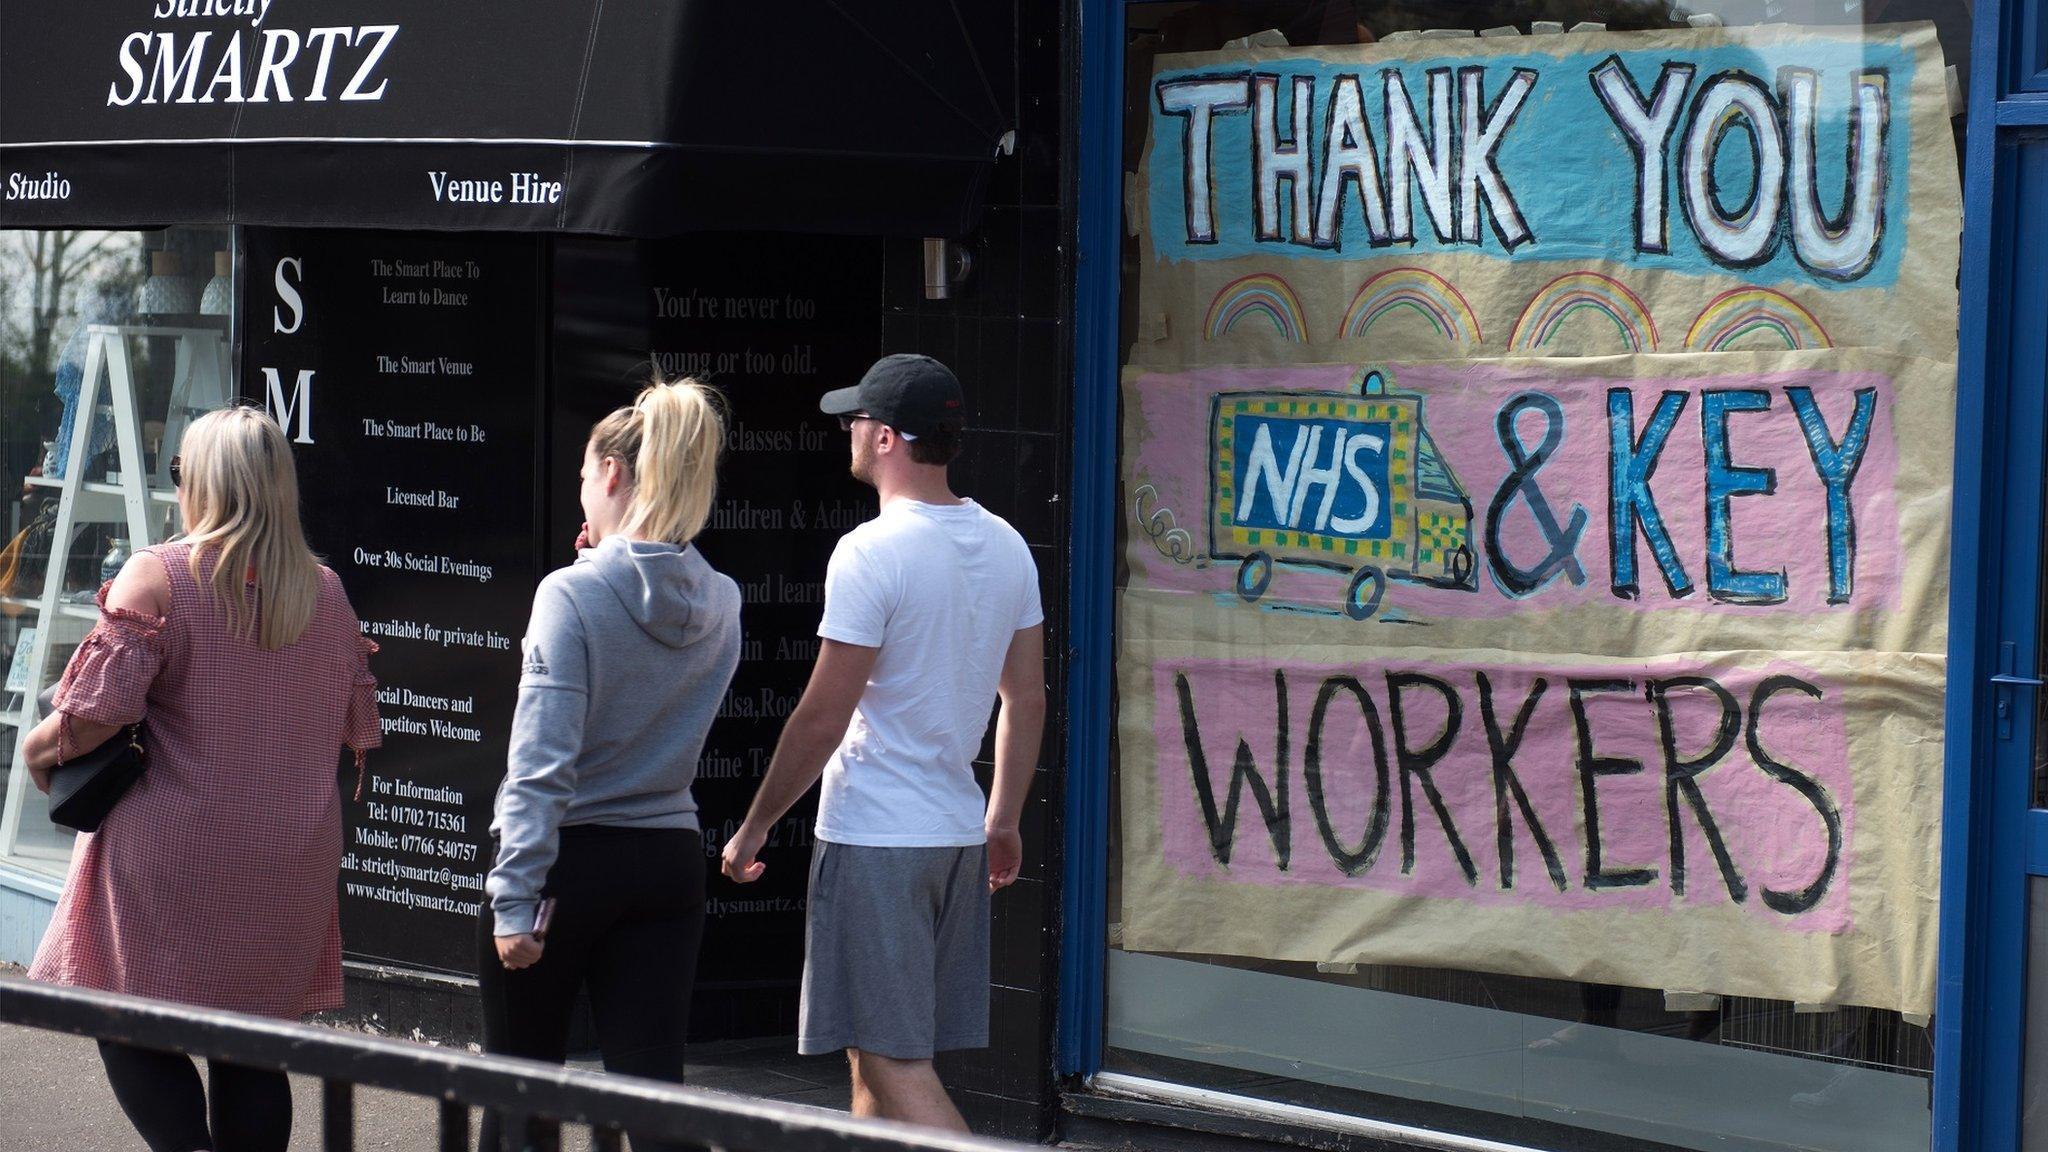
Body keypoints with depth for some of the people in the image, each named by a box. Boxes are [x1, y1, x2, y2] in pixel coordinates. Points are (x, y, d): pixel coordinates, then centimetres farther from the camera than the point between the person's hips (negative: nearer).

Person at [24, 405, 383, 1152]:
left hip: (173, 863, -5)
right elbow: (359, 729, 12)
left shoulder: (156, 577, -10)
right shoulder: (324, 591, 6)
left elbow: (99, 711, -17)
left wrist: (40, 748, 2)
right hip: (289, 865, 5)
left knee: (133, 1033, 5)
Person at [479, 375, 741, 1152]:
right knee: (652, 1083, 2)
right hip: (669, 859, 5)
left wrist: (513, 898, -17)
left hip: (569, 859, -5)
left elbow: (541, 763, -18)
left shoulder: (573, 595, -15)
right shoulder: (720, 604, 3)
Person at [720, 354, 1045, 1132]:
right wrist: (1004, 819, 24)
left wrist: (754, 827, -5)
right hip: (958, 832, 8)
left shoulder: (872, 552, -16)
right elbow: (1028, 701, 13)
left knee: (895, 1063, -7)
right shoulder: (1006, 547, 7)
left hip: (873, 840, -8)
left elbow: (823, 718, -16)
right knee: (875, 1056, 16)